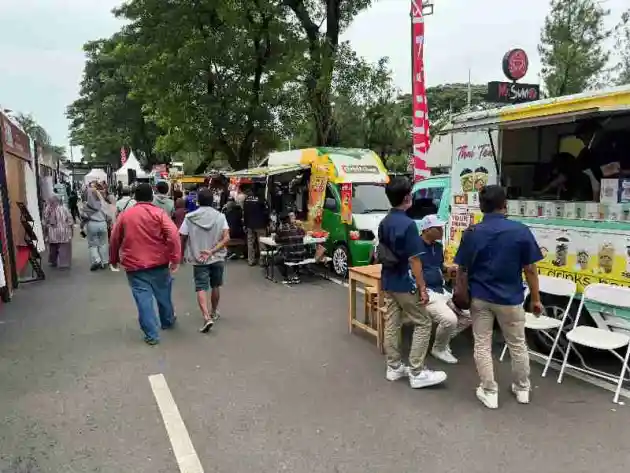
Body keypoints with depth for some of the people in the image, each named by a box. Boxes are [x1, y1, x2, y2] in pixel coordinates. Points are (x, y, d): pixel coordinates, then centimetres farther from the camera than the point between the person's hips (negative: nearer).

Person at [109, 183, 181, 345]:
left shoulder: (125, 215, 4)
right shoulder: (159, 212, -4)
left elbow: (114, 239, 11)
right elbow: (173, 235, -17)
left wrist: (114, 259, 25)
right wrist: (175, 258, -15)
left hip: (134, 265, 0)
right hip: (158, 262, 0)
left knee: (143, 298, 2)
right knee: (163, 294, 19)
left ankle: (152, 335, 3)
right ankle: (168, 321, 39)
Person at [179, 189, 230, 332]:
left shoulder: (190, 217, -4)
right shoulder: (220, 216, -3)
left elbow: (183, 239, -2)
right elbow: (226, 238, -14)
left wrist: (182, 255, 14)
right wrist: (212, 251, -14)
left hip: (199, 259, -2)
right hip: (217, 258, 2)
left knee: (201, 288, -1)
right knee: (215, 286, 19)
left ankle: (207, 317, -17)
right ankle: (214, 312, 35)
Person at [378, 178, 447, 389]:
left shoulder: (384, 222, 6)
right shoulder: (408, 224, -19)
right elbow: (414, 260, -19)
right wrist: (423, 288, -13)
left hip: (388, 282, 8)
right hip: (405, 284, -8)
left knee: (392, 324, 12)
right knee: (423, 324, 3)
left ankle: (394, 367, 22)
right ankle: (417, 373, 4)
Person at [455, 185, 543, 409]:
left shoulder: (472, 233, -7)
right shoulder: (521, 231, -10)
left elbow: (462, 269, -3)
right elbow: (530, 269, -7)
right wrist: (536, 299, 4)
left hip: (480, 298, 0)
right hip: (510, 298, 0)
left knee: (482, 346, 10)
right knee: (517, 345, 18)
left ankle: (489, 392, 18)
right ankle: (522, 389, 33)